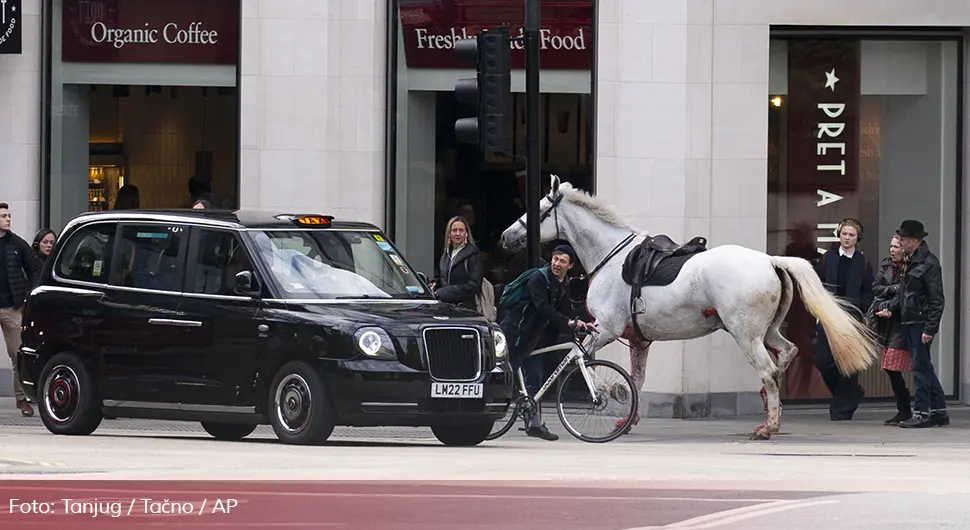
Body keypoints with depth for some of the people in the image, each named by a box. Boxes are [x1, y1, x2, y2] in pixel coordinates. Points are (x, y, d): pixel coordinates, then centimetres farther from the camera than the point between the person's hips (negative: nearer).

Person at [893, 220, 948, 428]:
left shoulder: (929, 263, -13)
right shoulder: (911, 261, 14)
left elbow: (937, 300, -16)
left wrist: (930, 329, -19)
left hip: (921, 324, -10)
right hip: (910, 323, 10)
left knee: (921, 367, -7)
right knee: (924, 368, 13)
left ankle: (921, 413, -4)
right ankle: (939, 411, 19)